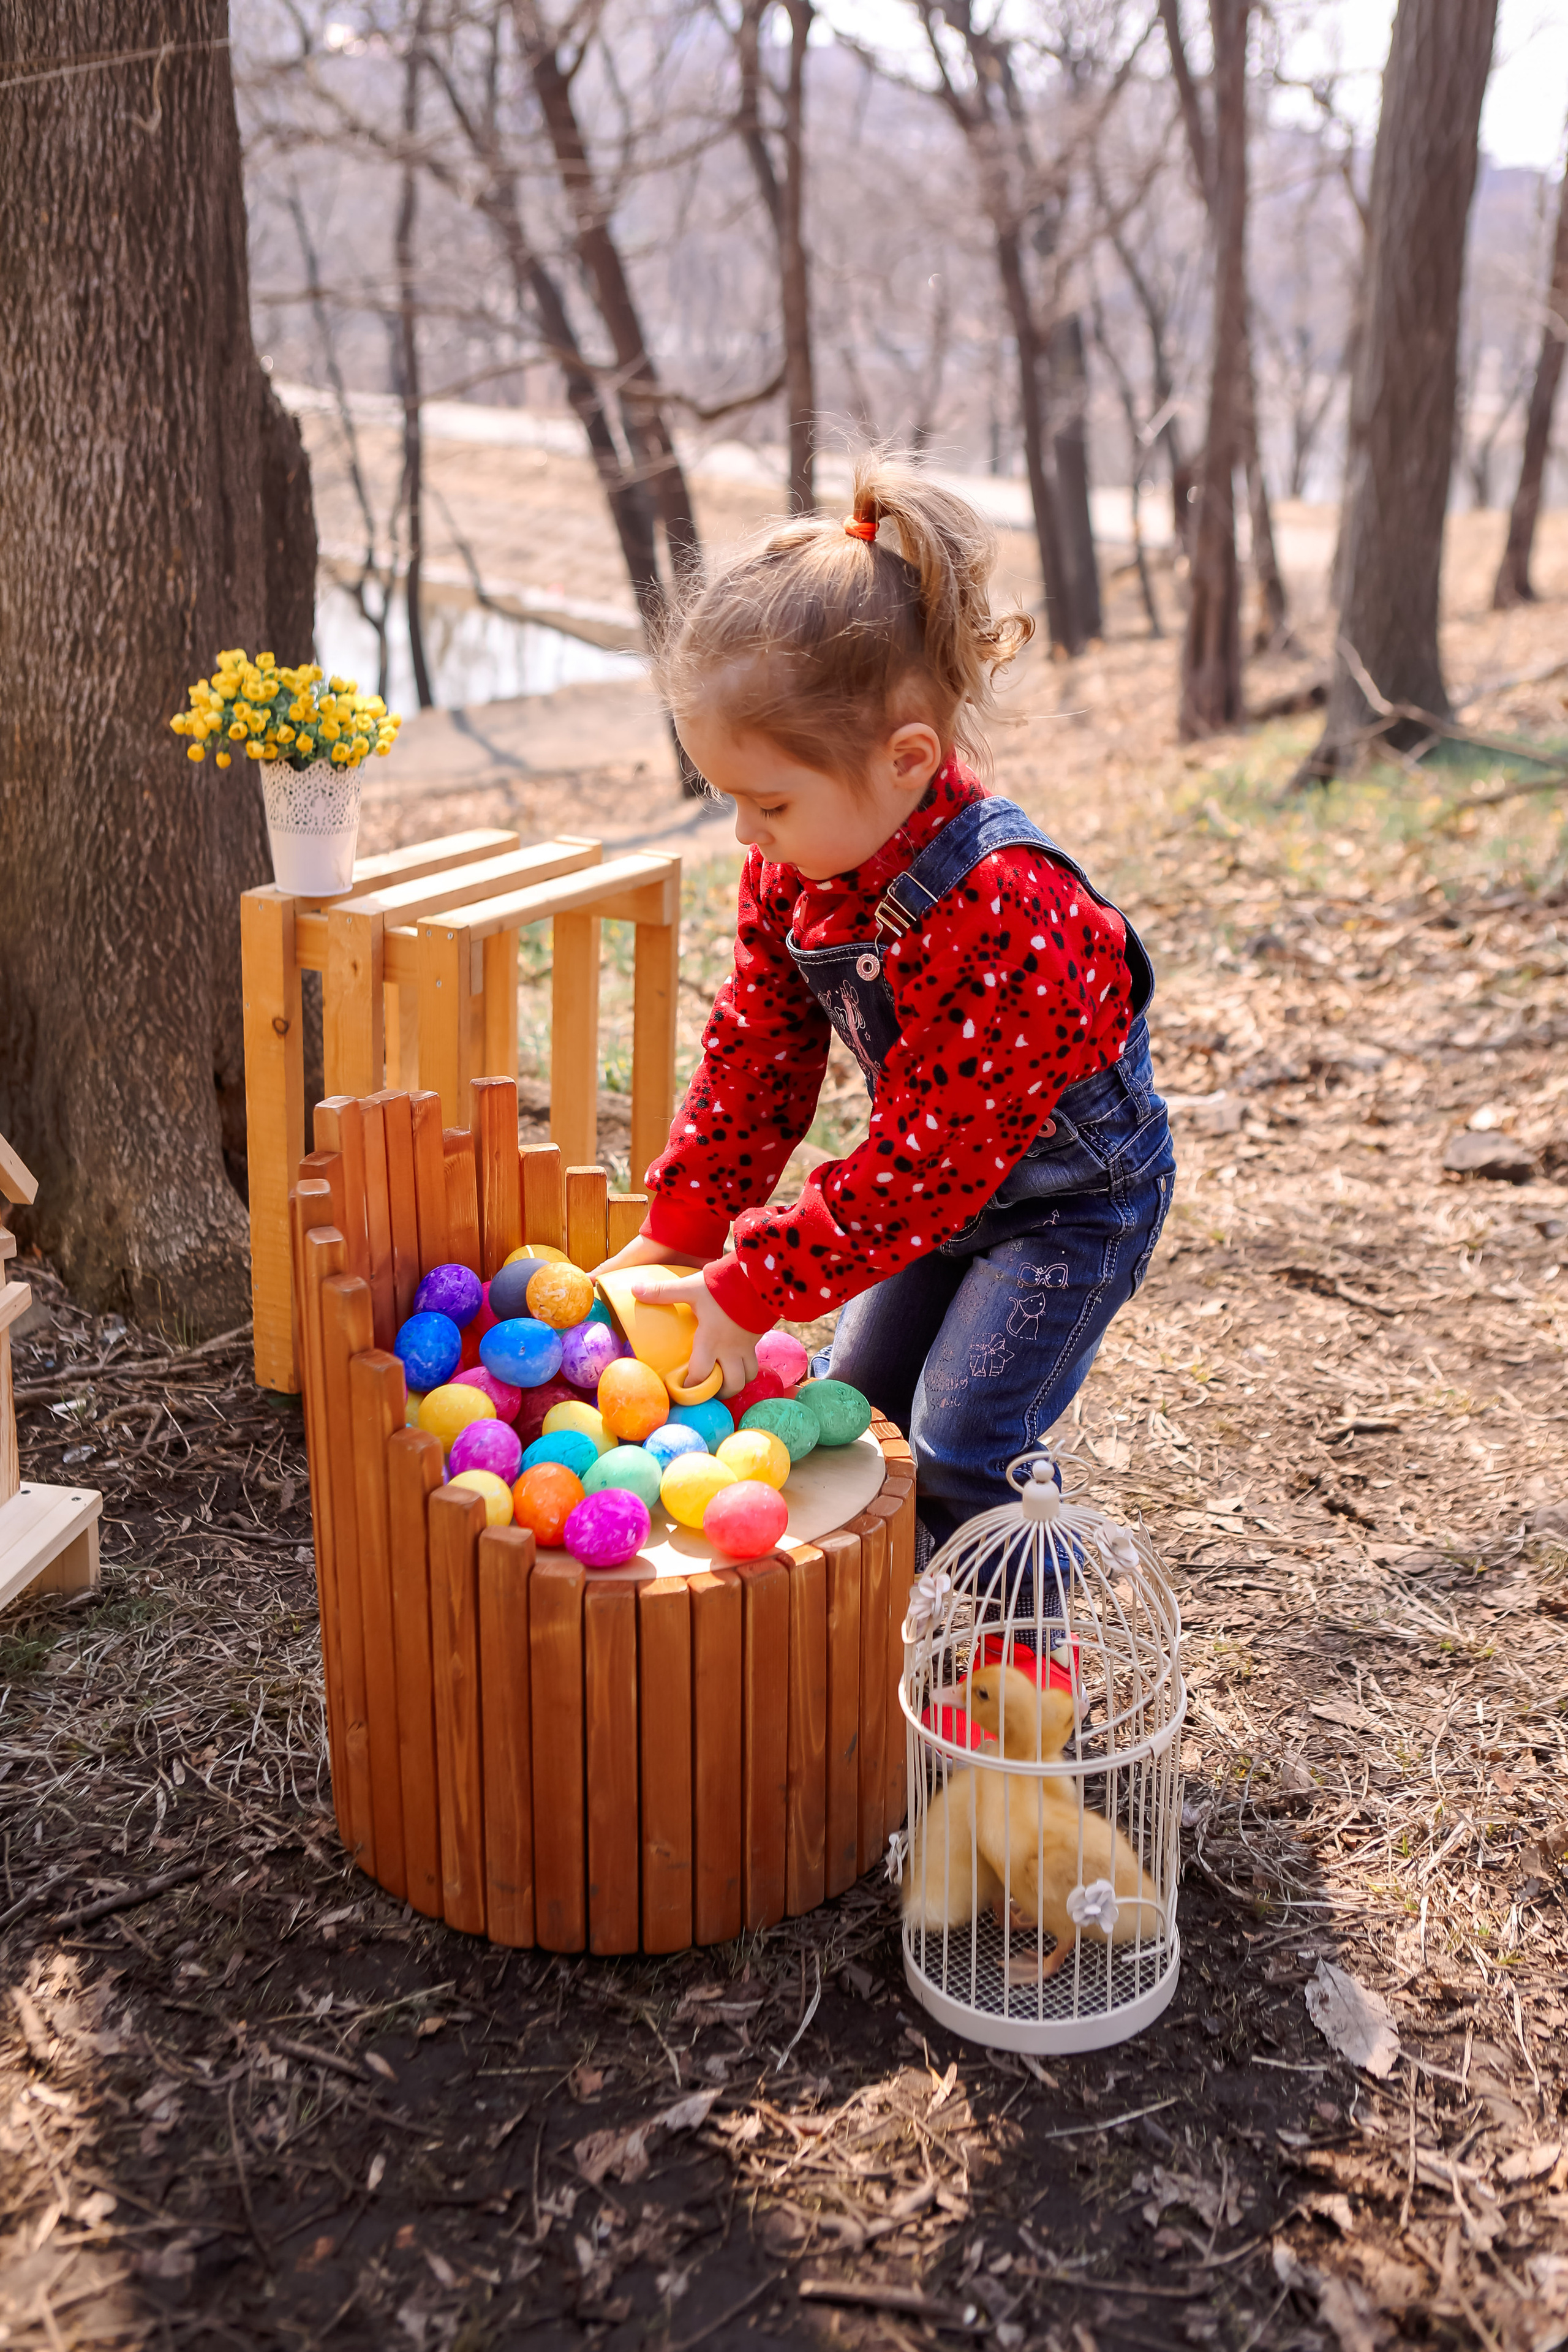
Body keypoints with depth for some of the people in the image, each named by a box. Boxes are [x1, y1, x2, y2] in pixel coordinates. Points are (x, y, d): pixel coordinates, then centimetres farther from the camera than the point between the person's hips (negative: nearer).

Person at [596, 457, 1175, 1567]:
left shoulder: (1002, 911, -38)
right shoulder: (797, 867, -13)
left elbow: (929, 1160, -33)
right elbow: (754, 1060, -1)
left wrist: (749, 1289, -30)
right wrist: (677, 1236, -4)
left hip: (1075, 1194, -8)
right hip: (950, 1178, 8)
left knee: (962, 1446, -9)